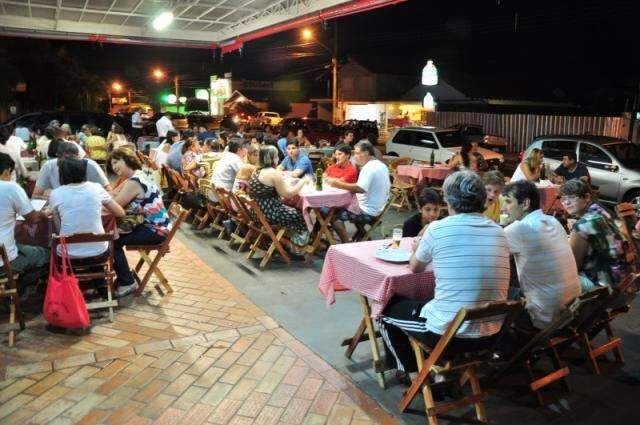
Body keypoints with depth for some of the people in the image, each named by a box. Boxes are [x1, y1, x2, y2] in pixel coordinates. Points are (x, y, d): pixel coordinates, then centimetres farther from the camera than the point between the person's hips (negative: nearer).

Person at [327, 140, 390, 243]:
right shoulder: (382, 165, 9)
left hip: (369, 213, -10)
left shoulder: (369, 168, -20)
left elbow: (360, 188, -34)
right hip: (379, 209, 10)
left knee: (335, 215, -9)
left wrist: (338, 184, -29)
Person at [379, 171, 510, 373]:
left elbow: (415, 268, 5)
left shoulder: (438, 229, -12)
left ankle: (410, 371, 37)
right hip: (490, 335, 6)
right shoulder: (499, 232, 0)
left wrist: (418, 248, 27)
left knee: (388, 309, 22)